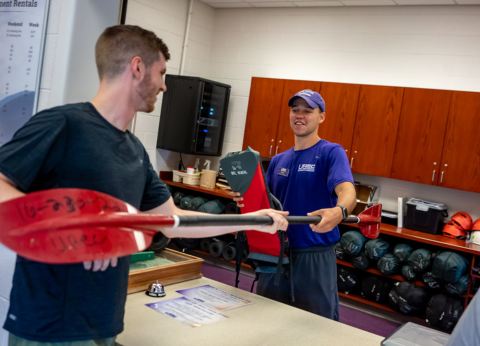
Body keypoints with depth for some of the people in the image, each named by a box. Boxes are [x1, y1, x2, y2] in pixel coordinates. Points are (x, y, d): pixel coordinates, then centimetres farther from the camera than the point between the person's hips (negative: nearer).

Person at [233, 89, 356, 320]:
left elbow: (347, 191, -24)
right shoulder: (278, 160, 13)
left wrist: (339, 211, -47)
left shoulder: (331, 152, -7)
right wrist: (246, 199, -5)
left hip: (314, 258, -6)